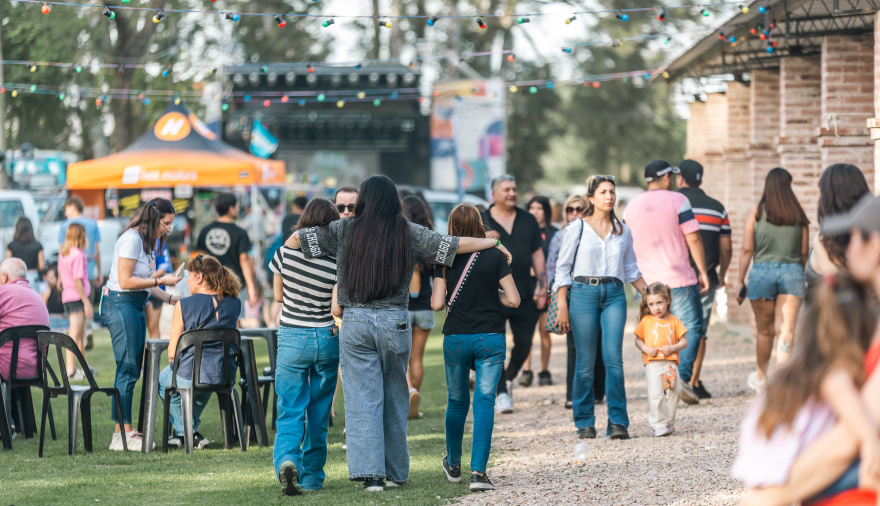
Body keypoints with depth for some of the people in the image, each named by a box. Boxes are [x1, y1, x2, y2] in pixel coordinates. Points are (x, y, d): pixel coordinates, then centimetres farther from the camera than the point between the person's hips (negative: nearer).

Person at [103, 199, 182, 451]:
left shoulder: (147, 241, 16)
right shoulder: (132, 239, -14)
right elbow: (126, 281, -19)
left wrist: (170, 298, 12)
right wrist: (161, 280, -16)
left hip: (136, 306, 10)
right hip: (121, 304, -10)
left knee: (133, 369, 8)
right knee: (127, 368, -11)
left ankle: (125, 431, 10)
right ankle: (122, 433, -11)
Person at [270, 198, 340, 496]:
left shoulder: (285, 252, -7)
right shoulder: (336, 262, -11)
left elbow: (278, 295, 5)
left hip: (292, 339, 0)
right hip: (326, 338, 0)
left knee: (290, 412, 3)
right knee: (319, 413, 14)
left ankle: (287, 458, -24)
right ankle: (312, 477, 19)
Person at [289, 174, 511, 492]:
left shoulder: (344, 231, 0)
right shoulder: (409, 234, 1)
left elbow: (296, 238, 4)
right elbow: (456, 245, 3)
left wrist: (293, 239, 28)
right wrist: (494, 243, 18)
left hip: (354, 322, -1)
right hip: (394, 322, 1)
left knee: (363, 399, 1)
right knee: (395, 398, 12)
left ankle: (370, 472, -7)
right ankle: (396, 472, 19)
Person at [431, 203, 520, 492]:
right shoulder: (494, 256, -3)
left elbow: (437, 304, -6)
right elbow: (513, 299, -4)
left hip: (456, 338, 1)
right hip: (491, 338, -1)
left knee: (457, 401, 18)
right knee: (485, 401, -3)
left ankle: (453, 465, 33)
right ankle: (478, 471, -14)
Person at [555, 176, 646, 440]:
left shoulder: (623, 231, 12)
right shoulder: (577, 229, 3)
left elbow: (631, 269, 22)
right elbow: (563, 269, 3)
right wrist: (562, 305, -4)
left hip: (614, 294, 2)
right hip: (583, 292, -2)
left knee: (614, 358, -10)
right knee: (585, 361, -1)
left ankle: (618, 422, -8)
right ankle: (585, 423, 9)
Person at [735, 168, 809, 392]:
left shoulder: (756, 213, -1)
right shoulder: (799, 215, 3)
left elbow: (747, 250, -2)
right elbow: (804, 252, 7)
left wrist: (740, 281, 4)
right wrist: (805, 279, 19)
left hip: (763, 271, 0)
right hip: (792, 272, 0)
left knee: (765, 331, 13)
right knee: (787, 329, -2)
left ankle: (761, 377, 30)